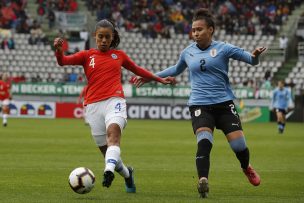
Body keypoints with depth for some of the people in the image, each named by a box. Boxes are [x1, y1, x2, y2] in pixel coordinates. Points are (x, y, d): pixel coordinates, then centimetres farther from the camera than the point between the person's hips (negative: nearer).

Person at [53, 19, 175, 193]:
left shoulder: (119, 55, 18)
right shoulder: (87, 55, 13)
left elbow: (137, 69, 33)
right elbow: (63, 61, -2)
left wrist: (160, 79, 36)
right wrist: (58, 50, -25)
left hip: (115, 101, -1)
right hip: (94, 105, 1)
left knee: (113, 132, -31)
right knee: (105, 149, 5)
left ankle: (109, 171, -52)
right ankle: (127, 174, 32)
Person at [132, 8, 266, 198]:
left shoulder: (223, 48, -1)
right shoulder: (188, 52, 10)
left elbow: (250, 59, -3)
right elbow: (176, 70, 30)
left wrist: (254, 56, -28)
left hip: (224, 103, -1)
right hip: (199, 104, 1)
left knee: (239, 145, -3)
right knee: (204, 142, -24)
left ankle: (247, 168, 30)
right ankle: (203, 181, -30)